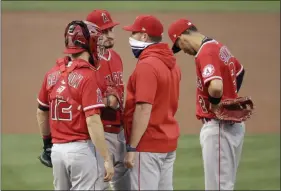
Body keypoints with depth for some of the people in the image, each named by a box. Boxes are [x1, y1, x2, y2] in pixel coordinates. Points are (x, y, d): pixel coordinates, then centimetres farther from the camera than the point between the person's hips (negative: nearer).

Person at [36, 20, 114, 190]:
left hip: (57, 149, 7)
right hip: (83, 149, -7)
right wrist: (107, 159, -18)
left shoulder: (52, 74, 6)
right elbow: (92, 121, -20)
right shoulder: (87, 76, -14)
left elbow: (42, 113, 17)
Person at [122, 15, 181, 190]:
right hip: (169, 142, 9)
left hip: (148, 144, -9)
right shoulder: (171, 64, 11)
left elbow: (144, 110, -21)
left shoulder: (146, 65, -17)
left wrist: (132, 148, -18)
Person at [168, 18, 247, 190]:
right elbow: (240, 71, 31)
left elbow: (216, 86, -36)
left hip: (218, 126, -10)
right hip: (233, 124, 10)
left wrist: (215, 105, -16)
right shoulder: (220, 47, 11)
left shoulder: (205, 53, -19)